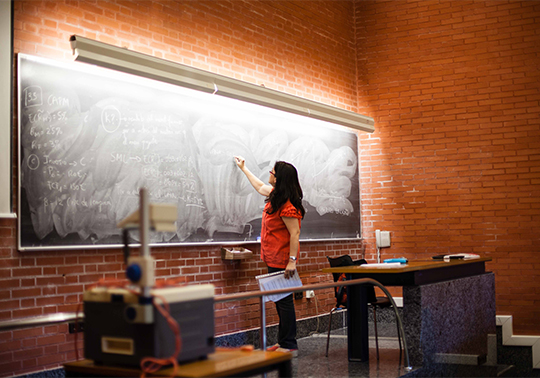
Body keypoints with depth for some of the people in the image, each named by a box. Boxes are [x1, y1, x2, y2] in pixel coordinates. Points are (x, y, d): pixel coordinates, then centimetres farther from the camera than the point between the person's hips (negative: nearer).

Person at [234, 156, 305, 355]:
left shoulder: (287, 206, -21)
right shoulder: (276, 195, 10)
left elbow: (295, 233, -23)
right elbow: (260, 186, 30)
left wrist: (292, 261, -27)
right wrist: (244, 168, 40)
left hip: (282, 261, -11)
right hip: (274, 260, 11)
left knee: (284, 301, -6)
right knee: (280, 301, 15)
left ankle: (289, 346, 0)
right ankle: (283, 341, 23)